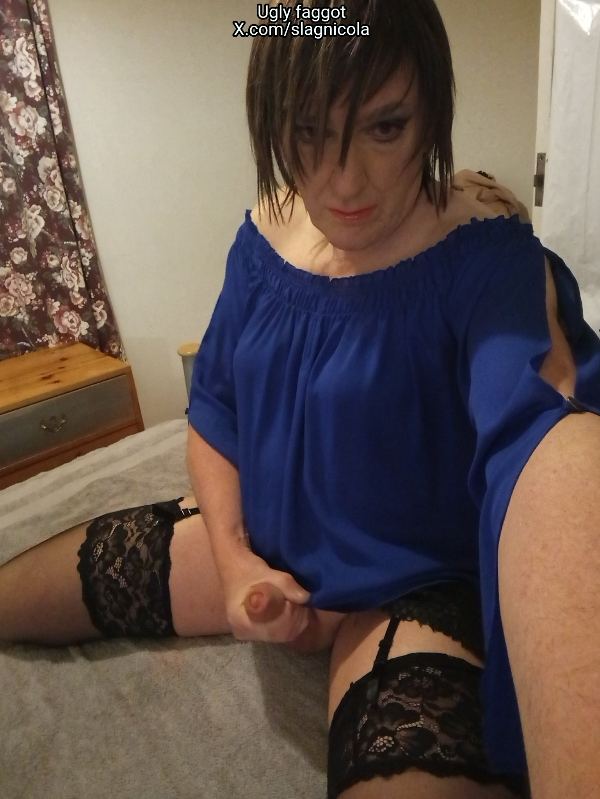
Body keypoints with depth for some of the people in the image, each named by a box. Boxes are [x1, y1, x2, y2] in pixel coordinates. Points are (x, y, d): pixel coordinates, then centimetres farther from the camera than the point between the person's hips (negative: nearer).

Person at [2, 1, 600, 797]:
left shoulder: (487, 264, -20)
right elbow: (212, 409, 3)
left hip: (411, 587, -3)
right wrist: (233, 557, -9)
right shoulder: (265, 233, -4)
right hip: (260, 537, 5)